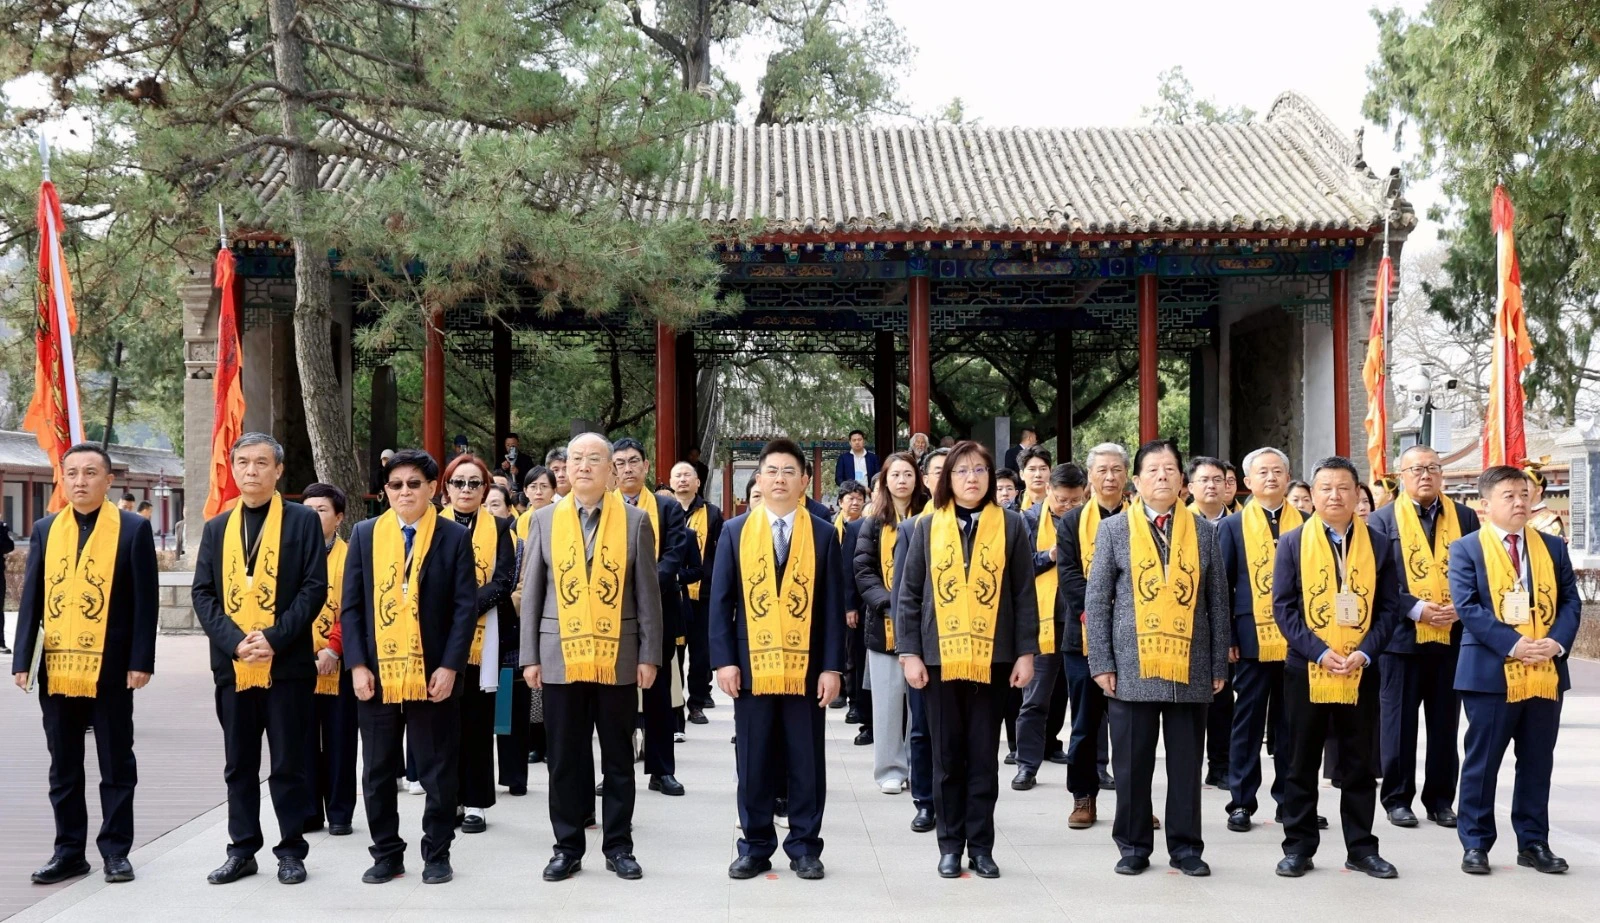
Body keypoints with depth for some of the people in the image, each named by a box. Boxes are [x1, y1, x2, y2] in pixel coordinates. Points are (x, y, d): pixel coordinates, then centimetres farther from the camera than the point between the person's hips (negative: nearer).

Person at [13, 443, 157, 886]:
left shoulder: (134, 529, -2)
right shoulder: (45, 530, 9)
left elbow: (145, 601, -4)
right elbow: (31, 599, 8)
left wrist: (141, 661, -10)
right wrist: (22, 659, 1)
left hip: (110, 669, -3)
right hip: (56, 669, 4)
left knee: (116, 766, 6)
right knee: (63, 768, 11)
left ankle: (116, 850, 15)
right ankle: (69, 850, 20)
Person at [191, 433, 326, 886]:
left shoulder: (303, 520, 1)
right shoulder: (217, 527, 12)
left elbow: (314, 588, -5)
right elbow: (202, 593, 6)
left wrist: (275, 638, -15)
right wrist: (234, 640, -9)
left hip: (287, 663, -3)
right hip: (232, 664, 4)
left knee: (289, 762, 3)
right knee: (239, 764, 11)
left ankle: (291, 850, 13)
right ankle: (242, 849, 20)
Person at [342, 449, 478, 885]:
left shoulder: (455, 537, 1)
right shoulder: (365, 534, 7)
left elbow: (466, 607, -3)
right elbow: (352, 605, 6)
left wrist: (449, 666, -11)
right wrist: (357, 664, -4)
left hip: (433, 675, -2)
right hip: (376, 674, 2)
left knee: (439, 771, 5)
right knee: (378, 772, 9)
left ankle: (437, 854, 17)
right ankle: (386, 854, 21)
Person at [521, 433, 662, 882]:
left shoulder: (635, 520, 2)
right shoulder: (545, 520, 5)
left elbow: (648, 594, 1)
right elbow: (532, 593, 6)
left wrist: (649, 655, -3)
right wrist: (530, 657, 2)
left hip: (619, 659, -1)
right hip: (560, 658, 1)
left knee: (618, 757, 7)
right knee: (565, 758, 6)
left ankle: (618, 846, 18)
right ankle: (568, 847, 18)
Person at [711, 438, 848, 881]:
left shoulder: (823, 534, 4)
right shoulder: (735, 531, 6)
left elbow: (833, 606, 2)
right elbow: (721, 601, 4)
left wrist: (832, 666, -4)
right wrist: (724, 660, -5)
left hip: (806, 668, 0)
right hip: (751, 666, 1)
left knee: (806, 763, 5)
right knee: (753, 763, 7)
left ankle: (804, 848, 16)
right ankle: (755, 847, 18)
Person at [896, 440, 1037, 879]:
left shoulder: (1010, 525, 3)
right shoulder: (927, 526, 4)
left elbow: (1024, 595, 3)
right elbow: (908, 594, 4)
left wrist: (1026, 653, -1)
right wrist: (909, 653, -2)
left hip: (992, 658, 0)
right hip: (940, 657, 1)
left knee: (984, 757, 6)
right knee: (947, 756, 7)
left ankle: (980, 845, 15)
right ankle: (951, 844, 16)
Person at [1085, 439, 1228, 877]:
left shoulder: (1203, 530, 8)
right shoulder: (1114, 530, 4)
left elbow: (1217, 601, 9)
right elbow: (1096, 601, 3)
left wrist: (1219, 664, 6)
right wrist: (1101, 663, -4)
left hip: (1190, 668, 1)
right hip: (1132, 669, -1)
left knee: (1186, 762, 6)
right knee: (1133, 763, 4)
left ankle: (1186, 847, 17)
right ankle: (1133, 846, 17)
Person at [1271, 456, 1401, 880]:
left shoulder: (1377, 544, 5)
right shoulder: (1293, 543, 1)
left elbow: (1389, 607, 4)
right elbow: (1283, 608, -3)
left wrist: (1365, 652, -11)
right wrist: (1319, 652, -14)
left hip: (1361, 672, 1)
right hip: (1305, 670, -1)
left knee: (1359, 765, 8)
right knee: (1302, 764, 6)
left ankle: (1361, 848, 18)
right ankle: (1298, 847, 14)